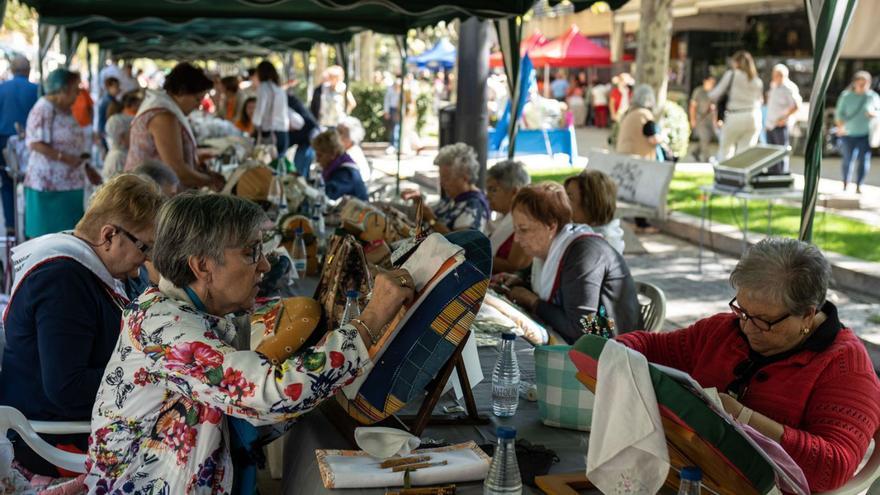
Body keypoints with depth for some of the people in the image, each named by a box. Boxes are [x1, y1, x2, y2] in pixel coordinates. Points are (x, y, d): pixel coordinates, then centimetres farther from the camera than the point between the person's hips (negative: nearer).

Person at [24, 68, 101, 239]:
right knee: (42, 231, -2)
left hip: (69, 183, 9)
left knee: (67, 234, 10)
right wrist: (63, 157, -27)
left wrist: (88, 168, 19)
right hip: (48, 184, -9)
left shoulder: (66, 110, 15)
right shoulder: (43, 110, -13)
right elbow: (35, 143, -21)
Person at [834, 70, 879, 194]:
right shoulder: (846, 96, -1)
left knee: (864, 159, -8)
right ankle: (845, 184, 23)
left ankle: (859, 186, 1)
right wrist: (840, 126, -20)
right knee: (848, 159, 7)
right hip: (849, 134, 0)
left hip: (866, 134, 0)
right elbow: (839, 113, -3)